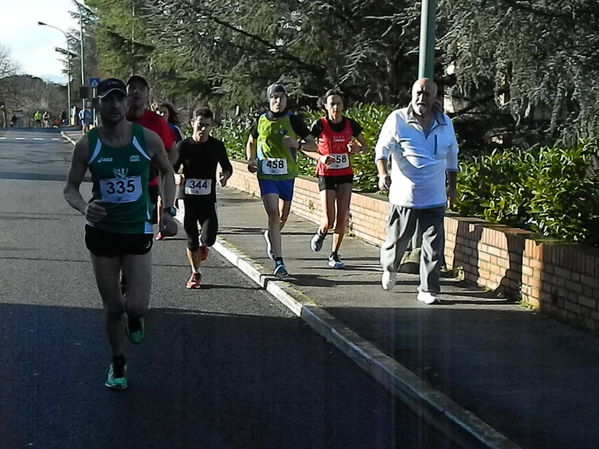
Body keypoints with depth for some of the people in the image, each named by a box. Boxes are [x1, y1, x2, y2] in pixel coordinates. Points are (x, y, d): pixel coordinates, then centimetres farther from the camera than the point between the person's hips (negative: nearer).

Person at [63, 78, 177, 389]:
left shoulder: (147, 139, -8)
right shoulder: (87, 145, -8)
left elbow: (167, 171, 10)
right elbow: (70, 188, 0)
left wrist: (167, 209, -1)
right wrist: (84, 208, -23)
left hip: (138, 230, 0)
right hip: (101, 231, 0)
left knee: (137, 307, -10)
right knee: (112, 307, 7)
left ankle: (134, 316, 29)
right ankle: (118, 363, 31)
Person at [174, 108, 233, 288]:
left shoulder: (216, 146, 1)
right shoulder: (184, 145, -4)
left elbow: (227, 167, 15)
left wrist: (225, 175, -9)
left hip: (208, 199, 1)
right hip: (187, 199, 0)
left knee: (209, 238, -12)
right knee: (191, 240, 3)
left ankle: (203, 242, 27)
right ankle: (195, 273, 23)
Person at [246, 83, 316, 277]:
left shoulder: (293, 120, -2)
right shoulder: (261, 121, 2)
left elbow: (313, 145, -2)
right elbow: (251, 142, 21)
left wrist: (298, 144, -22)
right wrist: (251, 160, 3)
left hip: (287, 175, 1)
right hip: (266, 175, -1)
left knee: (283, 216, 15)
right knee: (273, 214, -14)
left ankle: (270, 236, 50)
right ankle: (278, 261, -15)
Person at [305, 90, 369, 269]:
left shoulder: (350, 124, -3)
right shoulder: (319, 125, -10)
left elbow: (364, 145, 9)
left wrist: (357, 148, -14)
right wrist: (320, 157, -19)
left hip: (345, 175, 3)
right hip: (326, 175, -2)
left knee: (342, 218, -2)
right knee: (329, 221, -9)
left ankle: (334, 255, 12)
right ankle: (321, 232, 27)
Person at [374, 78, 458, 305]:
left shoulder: (445, 124, 7)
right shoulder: (397, 119, -4)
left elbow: (452, 158, 20)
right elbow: (382, 149, -5)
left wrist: (452, 187, 22)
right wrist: (383, 174, -23)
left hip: (435, 199, 2)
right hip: (404, 196, -2)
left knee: (433, 246, -1)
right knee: (397, 239, 11)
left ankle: (428, 290, 8)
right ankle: (389, 268, 41)